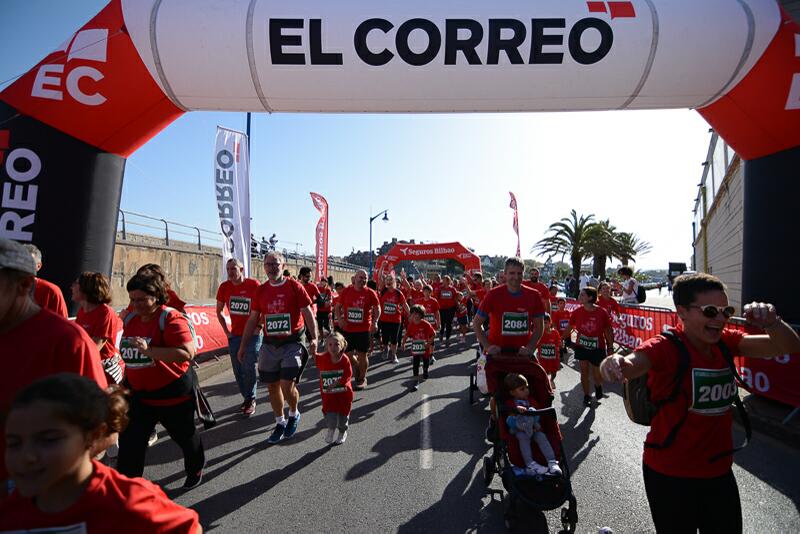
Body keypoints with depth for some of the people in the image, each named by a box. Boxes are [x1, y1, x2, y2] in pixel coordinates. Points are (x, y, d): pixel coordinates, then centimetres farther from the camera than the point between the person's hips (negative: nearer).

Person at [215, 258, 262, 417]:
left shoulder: (254, 285, -14)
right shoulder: (224, 287, -2)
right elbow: (218, 311, 12)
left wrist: (259, 326, -9)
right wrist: (226, 330, 5)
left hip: (253, 334, -4)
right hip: (234, 335, 5)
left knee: (249, 368, -4)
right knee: (238, 370, 11)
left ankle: (251, 400, 13)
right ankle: (246, 398, 28)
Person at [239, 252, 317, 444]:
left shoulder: (294, 286, -5)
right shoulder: (260, 290, 6)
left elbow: (308, 313, -5)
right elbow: (253, 320, 12)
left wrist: (314, 338, -14)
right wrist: (242, 346, 11)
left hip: (292, 343, -4)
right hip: (269, 345, 4)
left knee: (287, 386, -9)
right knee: (272, 387, 10)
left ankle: (294, 414, 21)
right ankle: (280, 423, 29)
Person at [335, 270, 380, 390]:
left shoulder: (370, 293, -5)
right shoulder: (346, 291, -2)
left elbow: (377, 309, 4)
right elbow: (338, 306, 8)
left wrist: (375, 322, -10)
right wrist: (340, 319, -7)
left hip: (364, 329, -2)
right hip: (347, 329, 2)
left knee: (362, 355, 4)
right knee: (348, 354, 10)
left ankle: (362, 379, 25)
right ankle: (358, 368, 40)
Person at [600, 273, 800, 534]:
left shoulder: (726, 342, -3)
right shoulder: (665, 347, -23)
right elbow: (632, 364, -41)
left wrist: (771, 323, -25)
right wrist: (615, 364, -65)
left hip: (719, 471, 6)